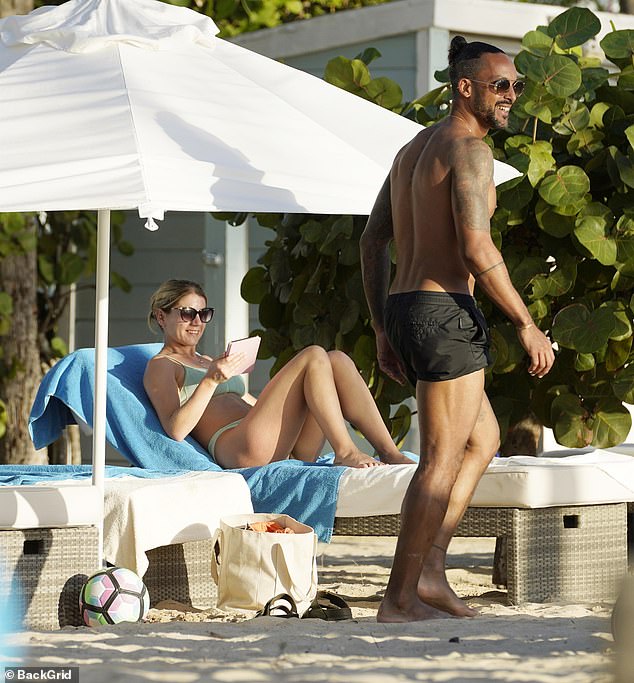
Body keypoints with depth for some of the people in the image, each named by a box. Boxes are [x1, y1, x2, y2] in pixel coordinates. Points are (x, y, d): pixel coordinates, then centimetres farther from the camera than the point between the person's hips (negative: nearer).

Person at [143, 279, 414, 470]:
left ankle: (389, 452, -19)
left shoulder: (208, 363, 37)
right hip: (237, 448, -8)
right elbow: (176, 430, -9)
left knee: (337, 361, -8)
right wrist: (211, 381, -18)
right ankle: (345, 452, -24)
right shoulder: (161, 367, 10)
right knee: (314, 357, -17)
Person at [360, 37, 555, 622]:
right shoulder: (469, 150, -11)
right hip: (444, 311, -10)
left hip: (404, 310, 10)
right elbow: (476, 249, -20)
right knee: (443, 459, -4)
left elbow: (373, 242, 19)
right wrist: (527, 325, -14)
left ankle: (430, 571, 14)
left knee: (483, 439, 20)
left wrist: (383, 330, 21)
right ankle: (400, 599, -3)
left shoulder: (413, 149, 18)